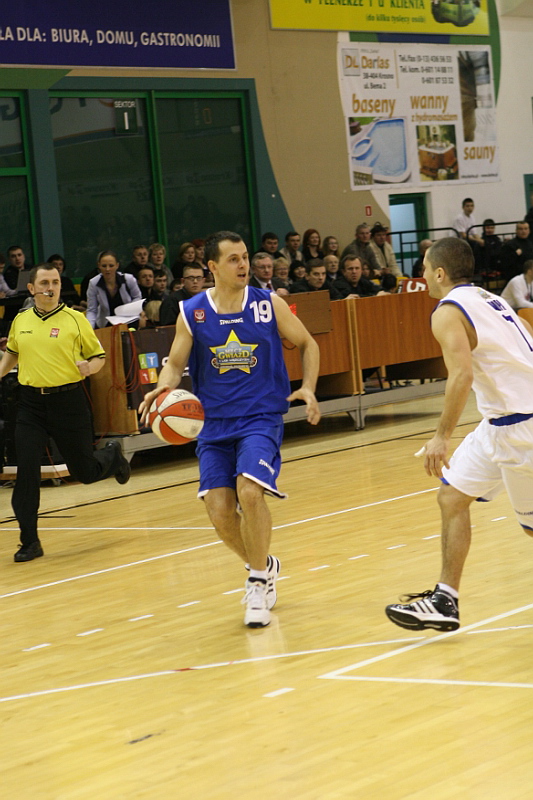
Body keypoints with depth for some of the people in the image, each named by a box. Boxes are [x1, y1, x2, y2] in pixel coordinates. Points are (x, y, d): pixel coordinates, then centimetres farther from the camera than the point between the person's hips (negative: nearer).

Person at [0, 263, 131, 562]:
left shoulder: (75, 319, -3)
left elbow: (99, 356, 2)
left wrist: (90, 366, -19)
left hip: (68, 400, -2)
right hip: (31, 403, 3)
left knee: (85, 472, 7)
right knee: (26, 473, -7)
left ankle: (113, 456, 43)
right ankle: (30, 541, 3)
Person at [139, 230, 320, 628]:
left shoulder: (269, 304, -3)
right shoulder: (191, 313, 0)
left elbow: (307, 344, 9)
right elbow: (175, 364, 8)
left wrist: (308, 388, -5)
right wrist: (163, 387, -14)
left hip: (262, 417, -2)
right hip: (215, 422, 2)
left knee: (249, 490, -25)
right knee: (220, 511, -6)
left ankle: (258, 579, -5)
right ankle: (265, 567, 24)